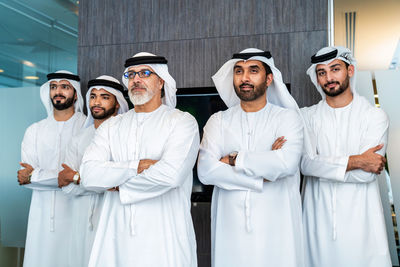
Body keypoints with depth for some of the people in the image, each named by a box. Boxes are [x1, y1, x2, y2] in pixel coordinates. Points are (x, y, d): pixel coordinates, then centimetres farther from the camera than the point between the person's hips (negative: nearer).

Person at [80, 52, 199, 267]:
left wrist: (118, 185, -7)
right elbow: (88, 175, -3)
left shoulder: (182, 122, -2)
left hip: (164, 241, -3)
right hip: (116, 239, 4)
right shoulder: (111, 126, 11)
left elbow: (171, 174, -19)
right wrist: (137, 166, -14)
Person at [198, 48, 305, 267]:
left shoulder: (287, 118, 2)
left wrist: (233, 159, -10)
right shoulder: (218, 121, 8)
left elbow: (287, 163, -17)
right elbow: (206, 171, -7)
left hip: (275, 227, -1)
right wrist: (262, 176, -12)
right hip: (230, 229, 2)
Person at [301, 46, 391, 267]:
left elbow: (366, 173, -12)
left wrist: (321, 165, -10)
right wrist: (354, 161, -14)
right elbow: (305, 163, -11)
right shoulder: (308, 116, 4)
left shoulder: (374, 116, -2)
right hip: (319, 217, 1)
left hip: (360, 218, -1)